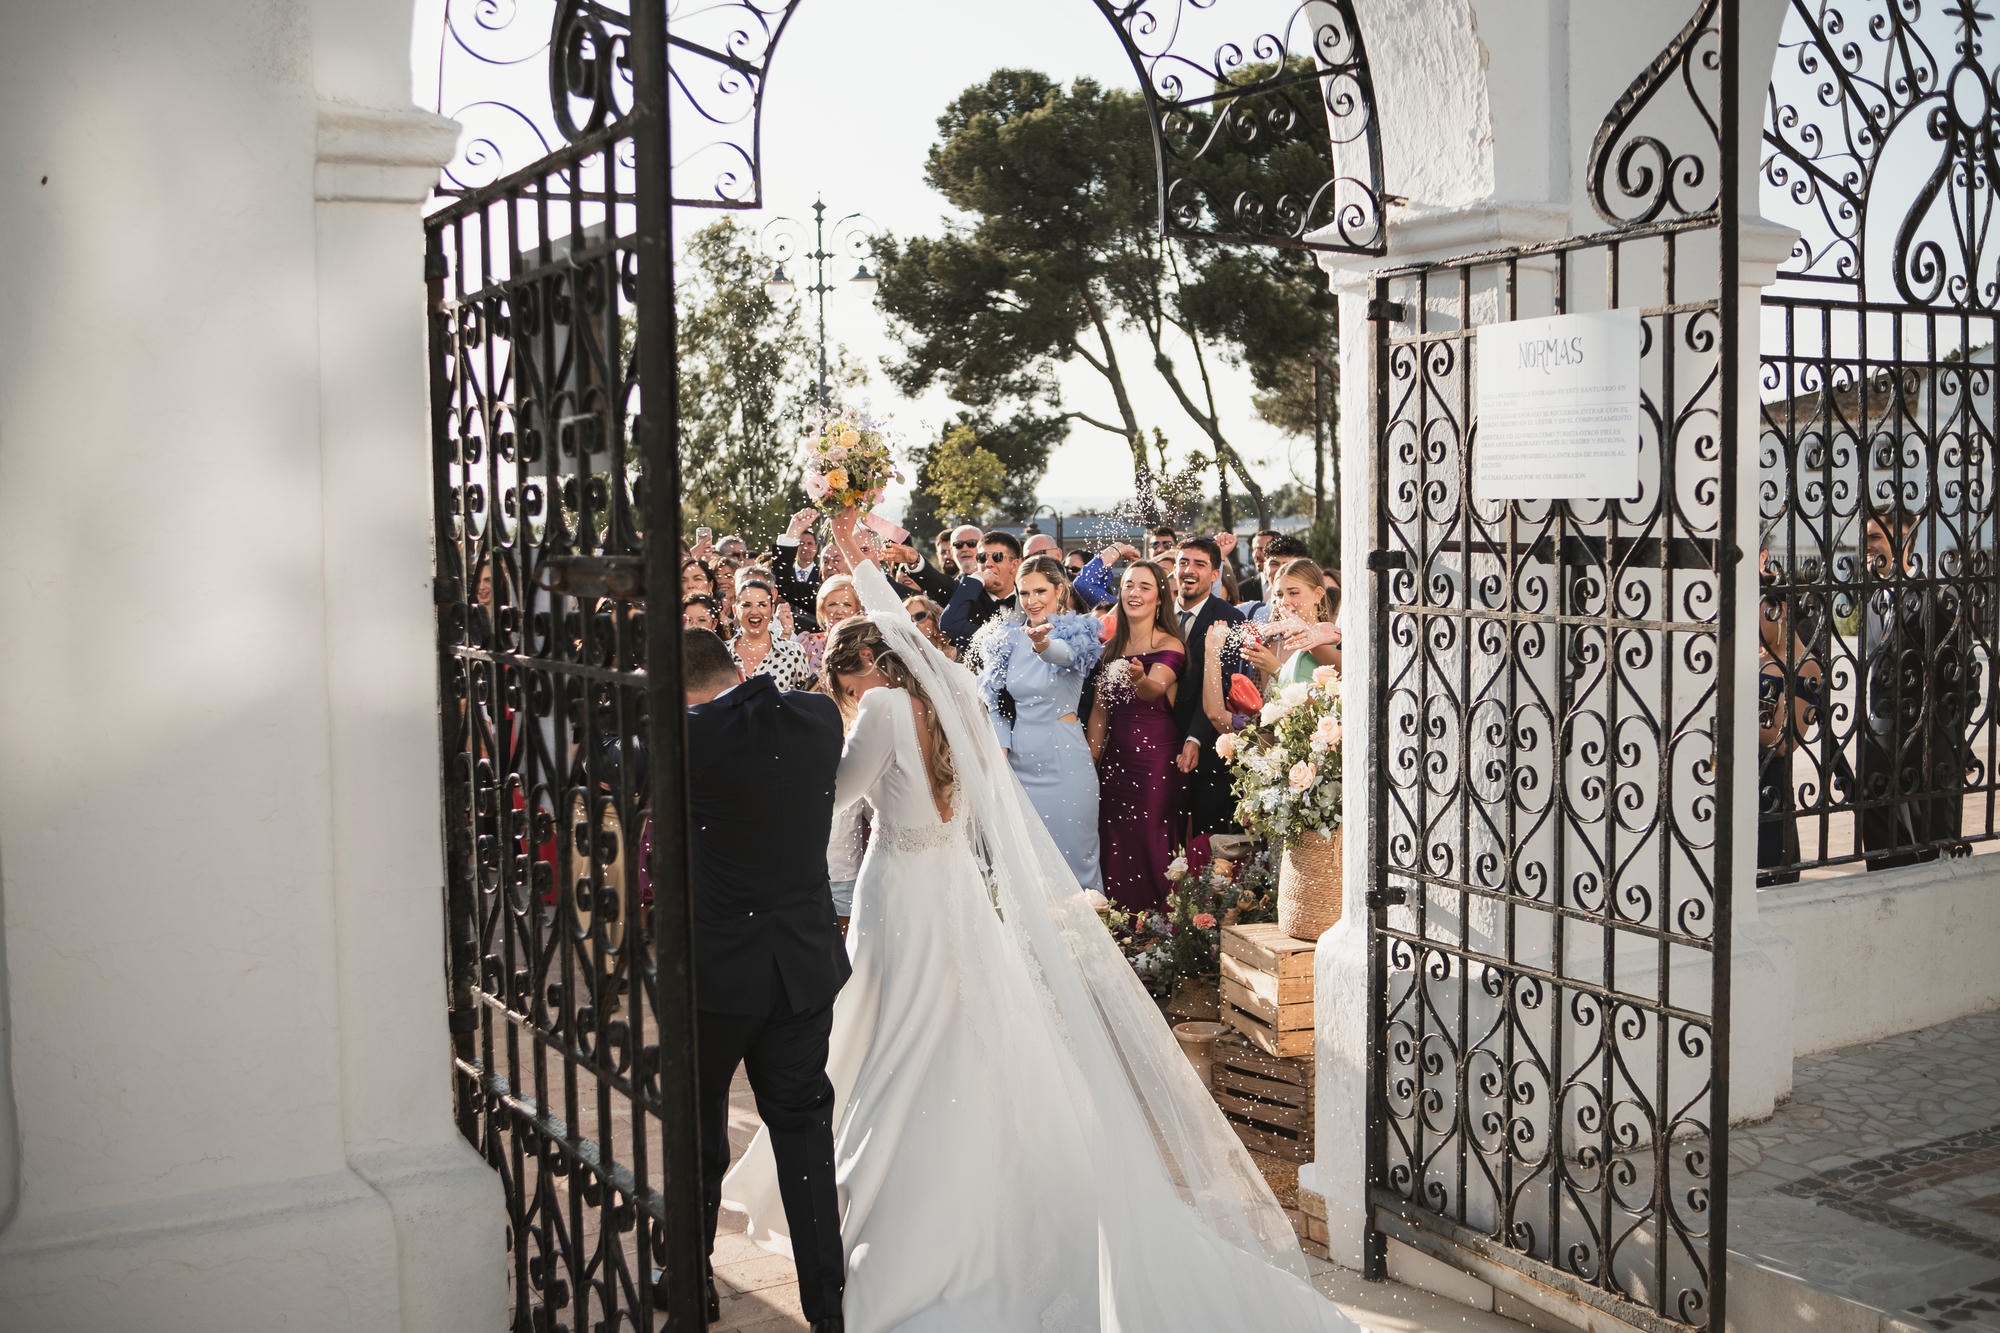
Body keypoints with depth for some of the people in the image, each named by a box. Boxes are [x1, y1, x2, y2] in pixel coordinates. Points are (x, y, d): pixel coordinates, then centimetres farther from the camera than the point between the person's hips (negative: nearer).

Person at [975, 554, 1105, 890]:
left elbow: (1064, 654, -31)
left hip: (1064, 758, -4)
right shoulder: (1006, 638, 6)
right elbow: (998, 705, 6)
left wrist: (1042, 642, -53)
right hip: (1018, 759, 4)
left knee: (1072, 851, 1)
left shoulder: (1076, 633, -6)